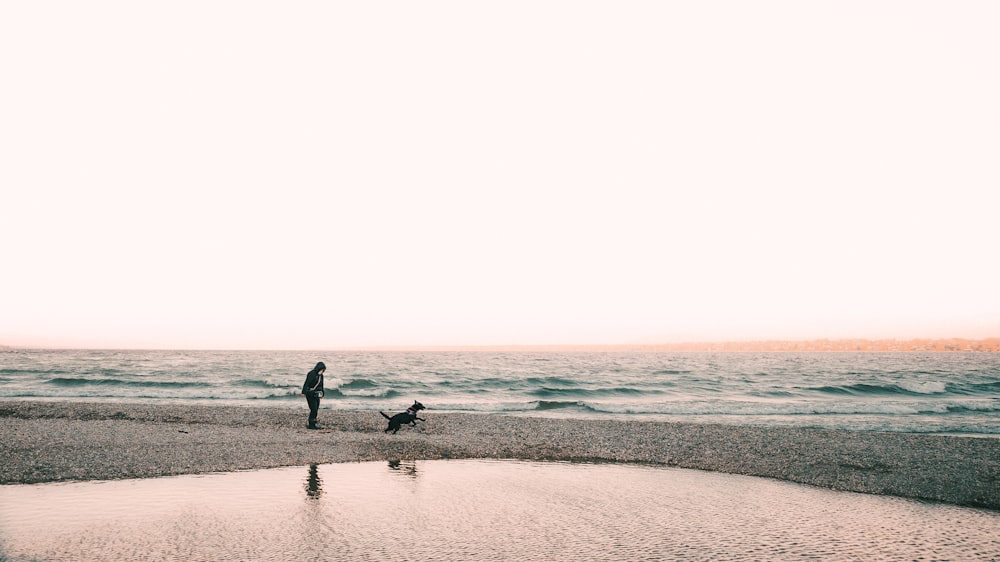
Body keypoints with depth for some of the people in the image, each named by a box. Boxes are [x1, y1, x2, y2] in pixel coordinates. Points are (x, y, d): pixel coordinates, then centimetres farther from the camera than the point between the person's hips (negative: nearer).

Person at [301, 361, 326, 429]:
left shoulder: (321, 376, 10)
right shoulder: (311, 374, -14)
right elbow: (306, 383, -16)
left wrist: (322, 394, 25)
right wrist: (303, 392, -19)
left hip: (316, 394, 8)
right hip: (310, 394, -8)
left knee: (316, 410, 7)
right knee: (313, 409, -11)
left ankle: (312, 424, 13)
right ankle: (311, 425, -5)